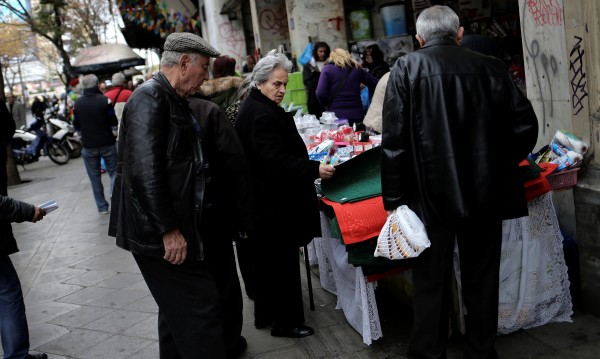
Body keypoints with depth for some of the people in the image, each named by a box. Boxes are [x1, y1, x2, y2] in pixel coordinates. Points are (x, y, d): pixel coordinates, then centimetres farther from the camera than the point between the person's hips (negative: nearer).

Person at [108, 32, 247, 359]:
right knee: (201, 308, -6)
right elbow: (144, 171, -24)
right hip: (159, 233, -10)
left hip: (175, 226, 10)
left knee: (178, 308, 20)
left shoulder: (173, 100, 15)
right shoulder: (149, 98, -16)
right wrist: (168, 230, -23)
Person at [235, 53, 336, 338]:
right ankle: (286, 321, 11)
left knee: (267, 258, 19)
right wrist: (315, 170, -30)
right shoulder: (263, 115, -21)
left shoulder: (254, 109, 12)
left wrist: (308, 164, 24)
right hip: (275, 201, -11)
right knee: (284, 261, 0)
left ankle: (265, 314, 32)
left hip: (262, 200, 11)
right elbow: (276, 162, -28)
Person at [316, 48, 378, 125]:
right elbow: (376, 84, 10)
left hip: (336, 116, -2)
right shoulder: (356, 69, 11)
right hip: (357, 116, 3)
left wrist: (327, 105, 8)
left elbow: (320, 94, -9)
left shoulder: (328, 69, 2)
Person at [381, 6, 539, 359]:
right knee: (482, 280, 16)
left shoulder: (406, 68, -5)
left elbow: (394, 141, -11)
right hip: (485, 193, 2)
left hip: (431, 196, -2)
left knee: (431, 283, 9)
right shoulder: (490, 67, 1)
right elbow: (526, 126, 0)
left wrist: (394, 200, -6)